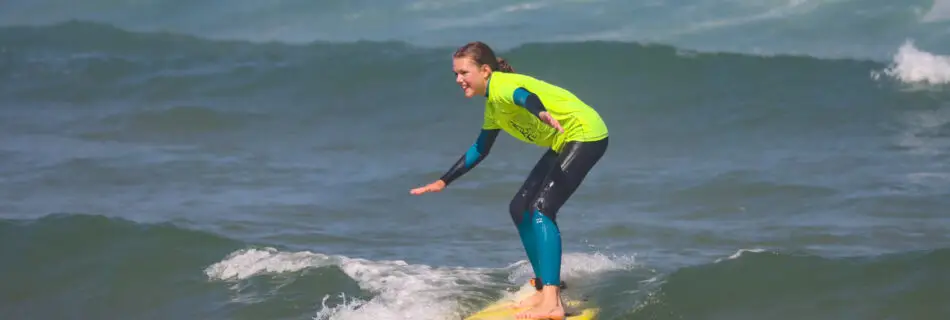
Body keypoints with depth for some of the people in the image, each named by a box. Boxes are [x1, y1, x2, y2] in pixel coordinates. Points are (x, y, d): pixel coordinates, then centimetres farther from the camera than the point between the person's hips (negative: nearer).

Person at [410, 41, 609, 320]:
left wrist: (542, 113, -65)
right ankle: (547, 289, 17)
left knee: (540, 207, -22)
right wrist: (443, 182, 27)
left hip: (586, 134, -10)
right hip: (565, 143, 10)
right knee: (519, 208, 11)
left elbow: (525, 97, -42)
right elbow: (480, 150, 27)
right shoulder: (493, 104, 14)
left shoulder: (502, 86, -17)